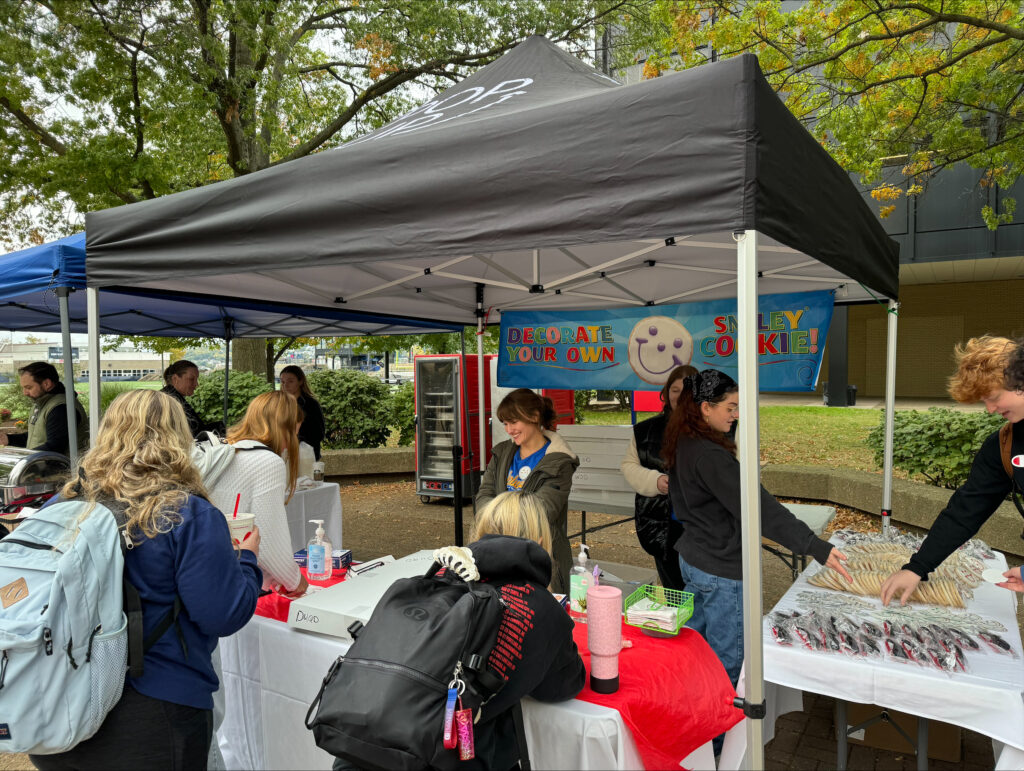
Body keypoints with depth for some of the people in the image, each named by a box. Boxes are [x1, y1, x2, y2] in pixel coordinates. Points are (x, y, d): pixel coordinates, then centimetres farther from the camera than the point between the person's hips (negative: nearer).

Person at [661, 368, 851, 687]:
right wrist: (816, 547, -31)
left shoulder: (682, 446, 5)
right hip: (722, 572, -10)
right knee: (726, 662, 6)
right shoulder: (710, 456, -26)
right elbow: (759, 507, -31)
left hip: (691, 559, 10)